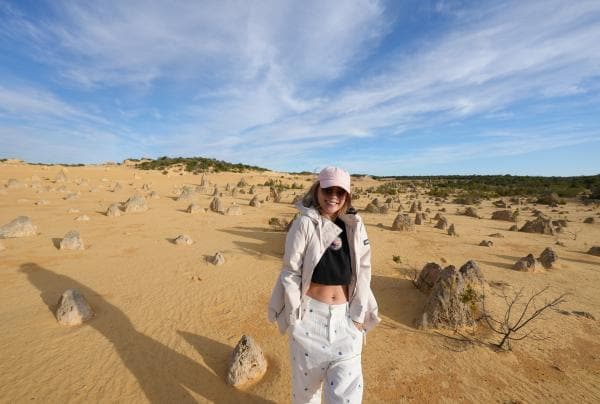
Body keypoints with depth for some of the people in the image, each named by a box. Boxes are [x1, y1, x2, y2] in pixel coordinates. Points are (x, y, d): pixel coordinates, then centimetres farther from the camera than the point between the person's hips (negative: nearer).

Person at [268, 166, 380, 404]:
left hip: (345, 317, 3)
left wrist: (358, 316, 2)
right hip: (311, 315, -2)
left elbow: (363, 273, 2)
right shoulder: (304, 223, -13)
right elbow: (291, 271, -10)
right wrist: (294, 314, -7)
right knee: (306, 379, 18)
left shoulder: (355, 226, -2)